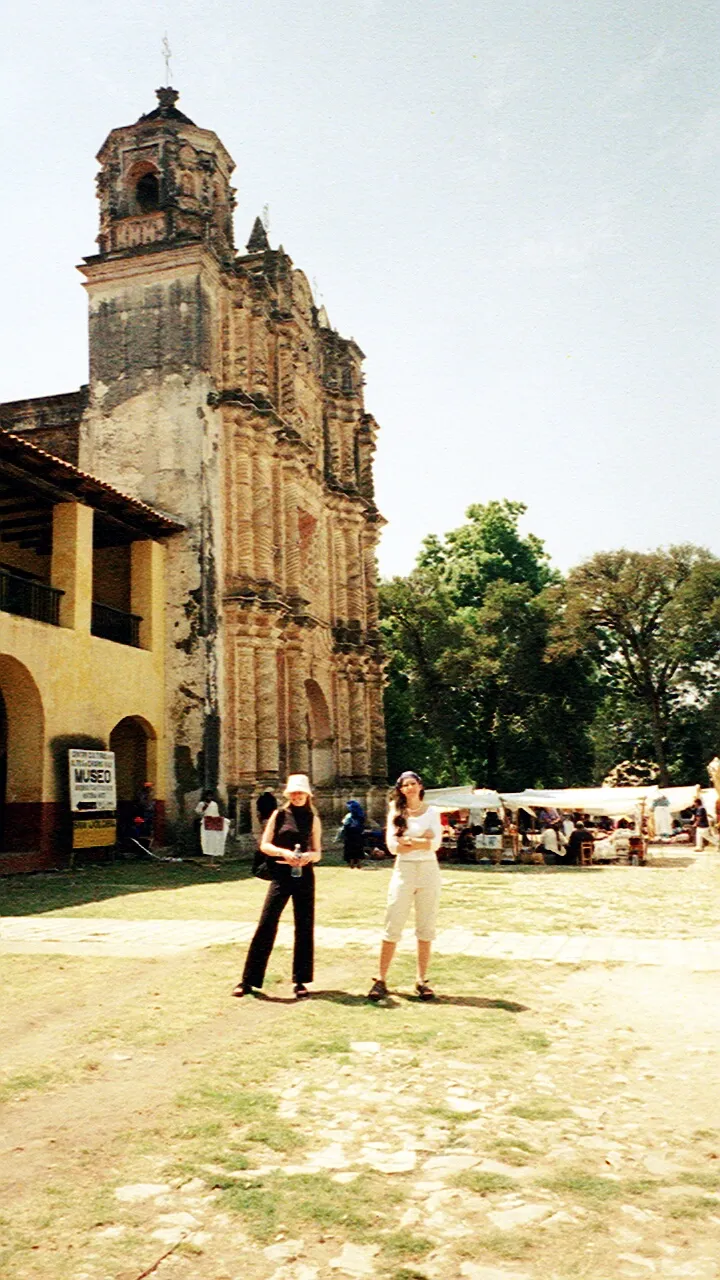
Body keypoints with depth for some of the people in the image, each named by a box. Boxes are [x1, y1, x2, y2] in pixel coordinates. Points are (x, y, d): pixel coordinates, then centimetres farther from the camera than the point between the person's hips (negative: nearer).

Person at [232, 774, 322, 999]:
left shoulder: (313, 819, 8)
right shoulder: (279, 814, 4)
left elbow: (318, 852, 9)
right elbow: (264, 845, 1)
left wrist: (309, 856, -14)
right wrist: (284, 852, -17)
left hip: (304, 876, 2)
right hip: (281, 875, -2)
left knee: (304, 928, 5)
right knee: (266, 925, -4)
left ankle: (300, 981, 16)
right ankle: (249, 980, 5)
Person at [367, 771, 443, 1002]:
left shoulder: (432, 811, 4)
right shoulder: (396, 812, 4)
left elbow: (435, 843, -9)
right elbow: (392, 845, -7)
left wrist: (407, 841, -12)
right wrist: (421, 841, -10)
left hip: (429, 871, 1)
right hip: (403, 871, -1)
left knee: (426, 929, 6)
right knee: (392, 928, 0)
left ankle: (422, 981, 14)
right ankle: (381, 980, 6)